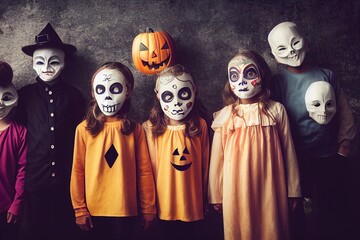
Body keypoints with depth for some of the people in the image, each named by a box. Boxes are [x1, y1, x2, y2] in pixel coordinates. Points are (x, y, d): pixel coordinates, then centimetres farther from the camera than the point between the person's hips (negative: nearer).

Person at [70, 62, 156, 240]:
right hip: (95, 209, 0)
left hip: (126, 208, 0)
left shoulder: (135, 129, -3)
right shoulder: (84, 129, -4)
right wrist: (80, 209, -1)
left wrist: (148, 208, 1)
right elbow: (78, 171, -1)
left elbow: (144, 171, -1)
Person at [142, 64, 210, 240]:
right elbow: (149, 168, -3)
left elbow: (205, 165, 2)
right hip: (164, 209, -1)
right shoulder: (152, 129, -8)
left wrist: (205, 200, 7)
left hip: (194, 208, 1)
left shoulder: (200, 126, -5)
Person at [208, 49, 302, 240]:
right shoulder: (225, 116, -3)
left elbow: (288, 151, 3)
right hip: (237, 191, 0)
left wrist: (293, 190, 7)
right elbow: (217, 157, 1)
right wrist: (216, 195, 4)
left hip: (270, 190, 0)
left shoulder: (276, 111, -2)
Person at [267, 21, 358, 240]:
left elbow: (345, 114, 4)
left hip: (329, 159, 2)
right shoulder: (278, 82, -9)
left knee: (329, 212, 14)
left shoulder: (327, 75, -1)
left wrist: (343, 151, 3)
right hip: (296, 161, -2)